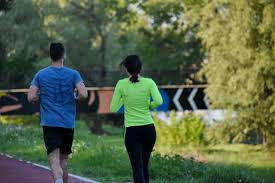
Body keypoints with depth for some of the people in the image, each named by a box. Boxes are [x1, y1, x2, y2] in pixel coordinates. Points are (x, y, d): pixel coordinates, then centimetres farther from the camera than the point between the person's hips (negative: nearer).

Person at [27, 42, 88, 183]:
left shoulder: (41, 75, 3)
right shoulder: (73, 74, 2)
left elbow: (31, 97, -4)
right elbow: (83, 94, -11)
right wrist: (76, 98, 10)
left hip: (49, 124, -1)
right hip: (68, 123, 1)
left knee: (54, 160, -12)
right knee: (64, 160, 16)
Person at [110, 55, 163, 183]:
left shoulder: (122, 84, -4)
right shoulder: (149, 82, -2)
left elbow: (113, 108, -1)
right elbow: (158, 101, -16)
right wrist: (149, 106, 5)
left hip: (132, 131, -2)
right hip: (149, 129, 2)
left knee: (137, 167, -3)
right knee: (144, 165, 19)